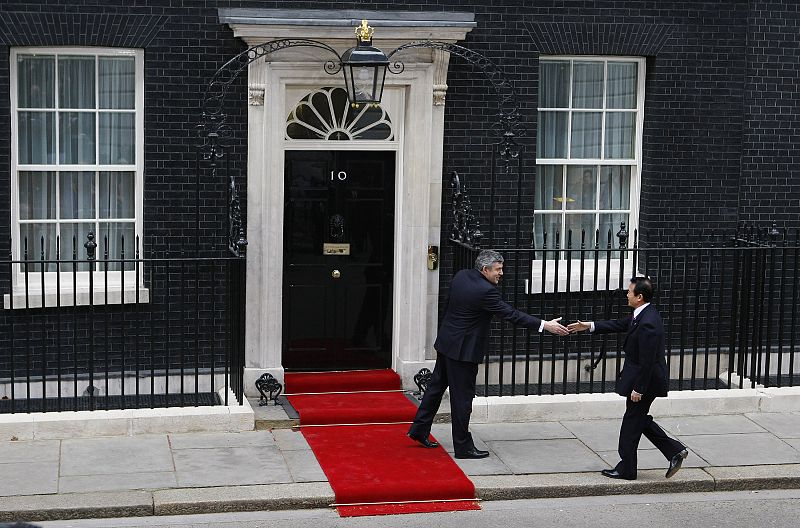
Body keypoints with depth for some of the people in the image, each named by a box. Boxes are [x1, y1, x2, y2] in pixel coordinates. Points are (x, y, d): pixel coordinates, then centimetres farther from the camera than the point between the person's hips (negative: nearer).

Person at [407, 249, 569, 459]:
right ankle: (463, 447, 9)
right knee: (463, 397, 0)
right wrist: (545, 325, -19)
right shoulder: (485, 291, -24)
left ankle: (419, 430, 30)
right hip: (463, 349, -9)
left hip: (446, 343, 9)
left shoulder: (461, 276, 1)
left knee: (436, 385, 20)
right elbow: (510, 314, -22)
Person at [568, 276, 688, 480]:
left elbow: (646, 361, -25)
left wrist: (638, 389, -20)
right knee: (640, 421, 19)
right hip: (644, 379, 10)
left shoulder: (648, 324, -27)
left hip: (645, 380, -10)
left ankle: (626, 469, 16)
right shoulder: (641, 314, 4)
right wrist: (589, 326, 15)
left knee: (632, 423, 4)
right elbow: (620, 325, 18)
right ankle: (675, 450, 20)